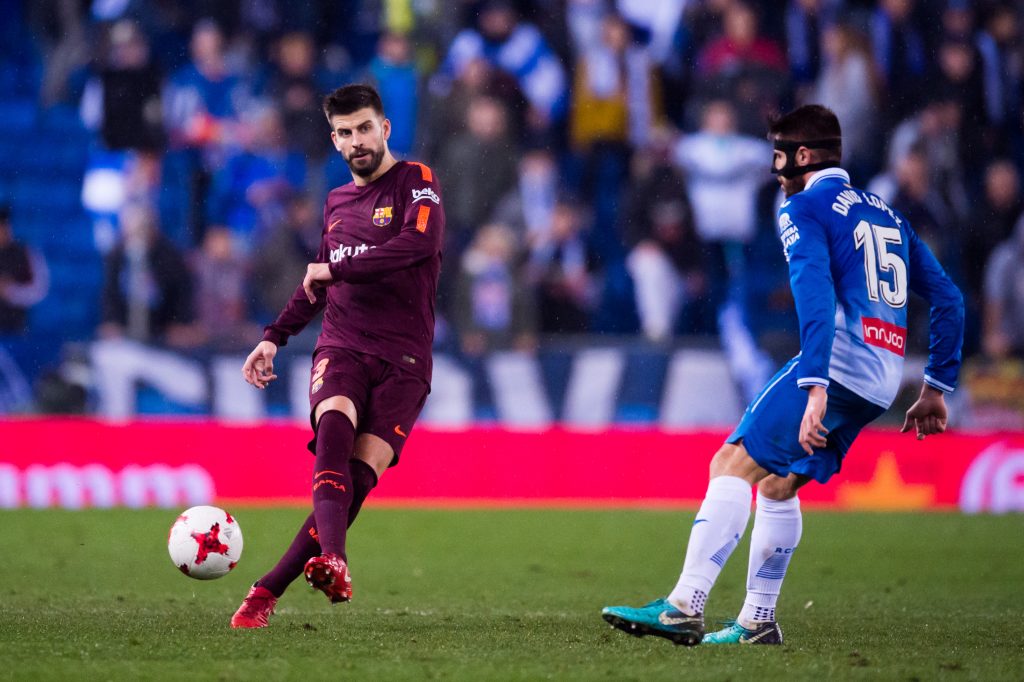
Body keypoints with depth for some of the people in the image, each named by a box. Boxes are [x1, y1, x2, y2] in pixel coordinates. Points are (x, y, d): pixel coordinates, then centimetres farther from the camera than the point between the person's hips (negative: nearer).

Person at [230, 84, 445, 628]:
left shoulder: (417, 182, 2)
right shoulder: (336, 202, 20)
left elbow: (421, 241, -18)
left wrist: (335, 268, -13)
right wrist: (274, 336, 25)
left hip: (403, 359, -3)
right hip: (341, 347, 3)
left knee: (359, 476, -18)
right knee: (334, 424, -31)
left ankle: (269, 589, -15)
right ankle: (332, 559, -52)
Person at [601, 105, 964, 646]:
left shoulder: (804, 208, 0)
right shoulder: (886, 215, 25)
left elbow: (816, 296, -17)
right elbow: (947, 300, 24)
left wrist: (815, 387, -25)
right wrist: (936, 388, 25)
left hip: (837, 362, -8)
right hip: (882, 382, 8)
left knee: (733, 464, -13)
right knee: (778, 483, 19)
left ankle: (684, 606, -25)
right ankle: (758, 621, 19)